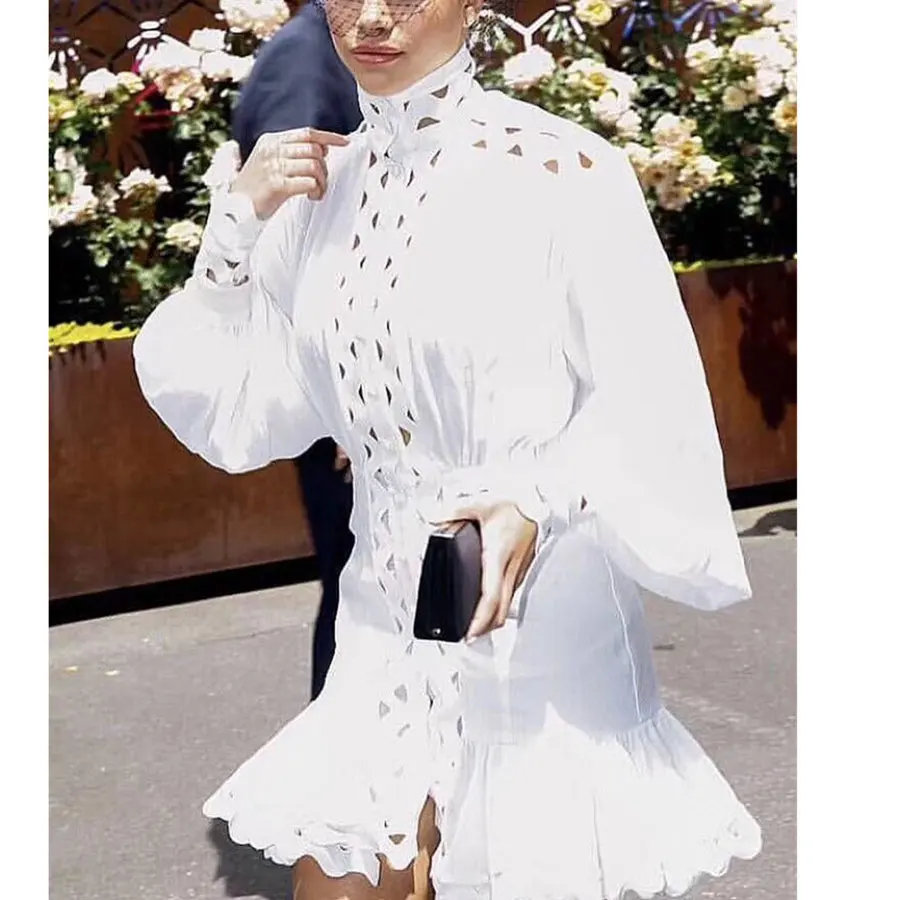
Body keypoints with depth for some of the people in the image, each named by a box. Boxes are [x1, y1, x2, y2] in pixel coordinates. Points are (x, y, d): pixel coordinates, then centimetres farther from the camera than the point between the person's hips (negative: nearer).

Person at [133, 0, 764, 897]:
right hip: (385, 632, 5)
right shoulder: (319, 182, 5)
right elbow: (236, 419, 6)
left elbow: (646, 404, -14)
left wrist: (539, 501, -30)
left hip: (539, 622, -5)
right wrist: (235, 226, -4)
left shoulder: (565, 171, -13)